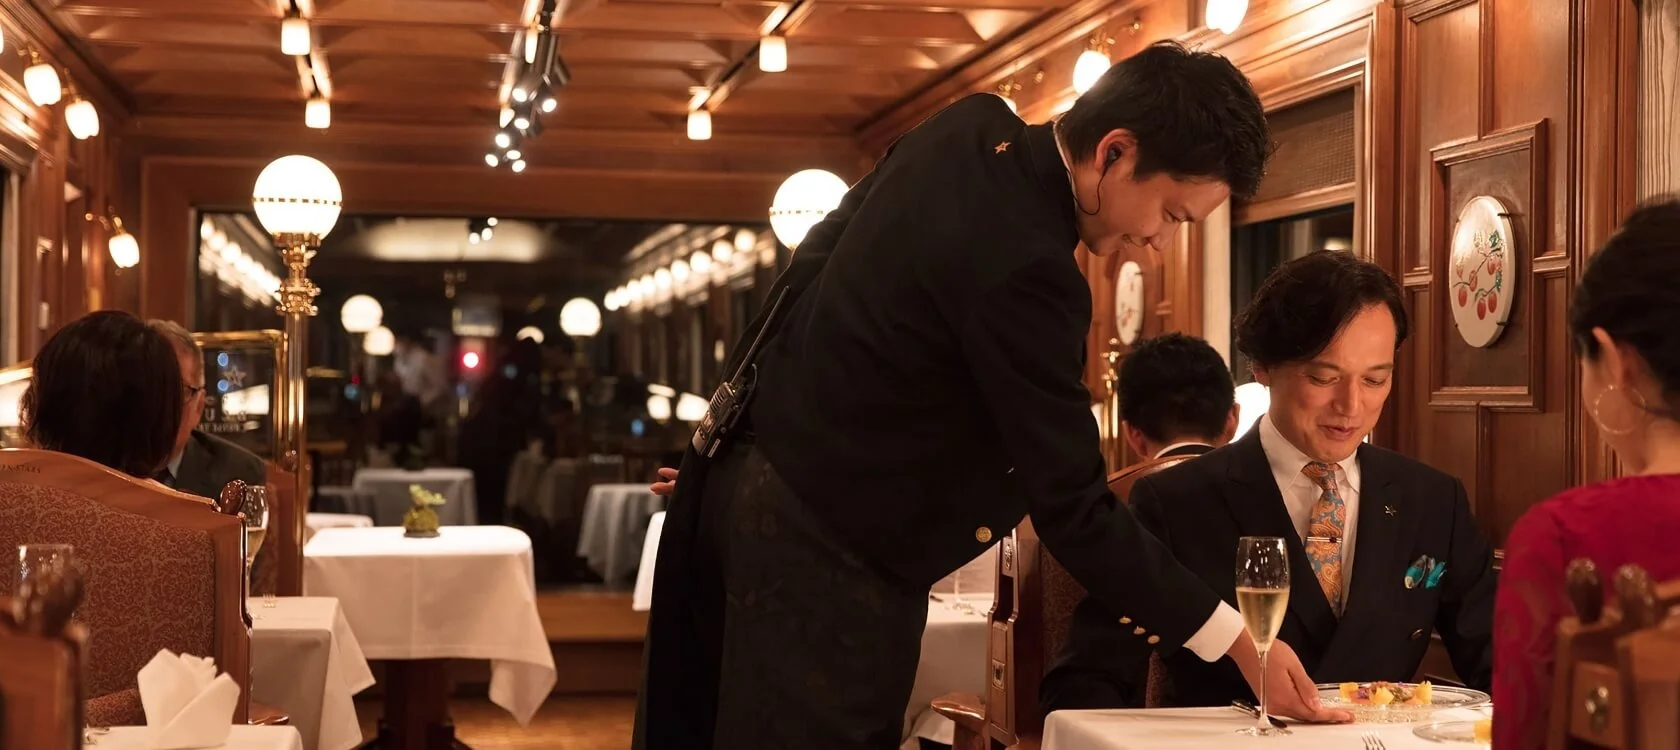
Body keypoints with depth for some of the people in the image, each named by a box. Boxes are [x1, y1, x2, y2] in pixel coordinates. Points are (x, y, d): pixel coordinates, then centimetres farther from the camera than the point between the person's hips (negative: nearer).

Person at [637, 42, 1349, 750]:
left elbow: (822, 250, 13)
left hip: (745, 474, 10)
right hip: (826, 542, -10)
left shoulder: (973, 128, -1)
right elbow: (1074, 511, -24)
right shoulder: (1023, 264, -28)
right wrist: (1241, 644, -18)